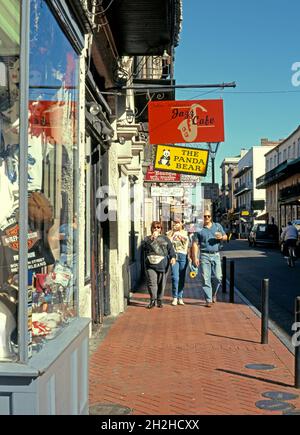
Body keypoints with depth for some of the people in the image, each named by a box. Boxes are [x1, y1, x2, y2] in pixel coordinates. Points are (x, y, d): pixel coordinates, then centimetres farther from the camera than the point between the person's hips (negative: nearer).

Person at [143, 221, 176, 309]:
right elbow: (145, 246, -7)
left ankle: (159, 301, 15)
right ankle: (153, 300, 0)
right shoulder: (148, 238, 13)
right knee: (151, 282, -10)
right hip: (150, 264, -1)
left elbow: (170, 249, 7)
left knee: (161, 283, 3)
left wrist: (173, 257, -9)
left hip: (162, 265, 1)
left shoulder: (165, 239, 16)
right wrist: (152, 238, -14)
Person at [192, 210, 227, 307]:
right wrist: (195, 257, -7)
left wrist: (221, 237, -9)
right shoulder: (199, 229, 4)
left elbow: (225, 237, 16)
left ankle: (214, 294, 23)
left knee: (217, 277, -4)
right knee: (206, 279, -3)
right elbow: (195, 244, 2)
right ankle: (208, 300, 3)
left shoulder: (217, 226, 12)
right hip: (204, 255, -2)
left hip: (216, 255, 2)